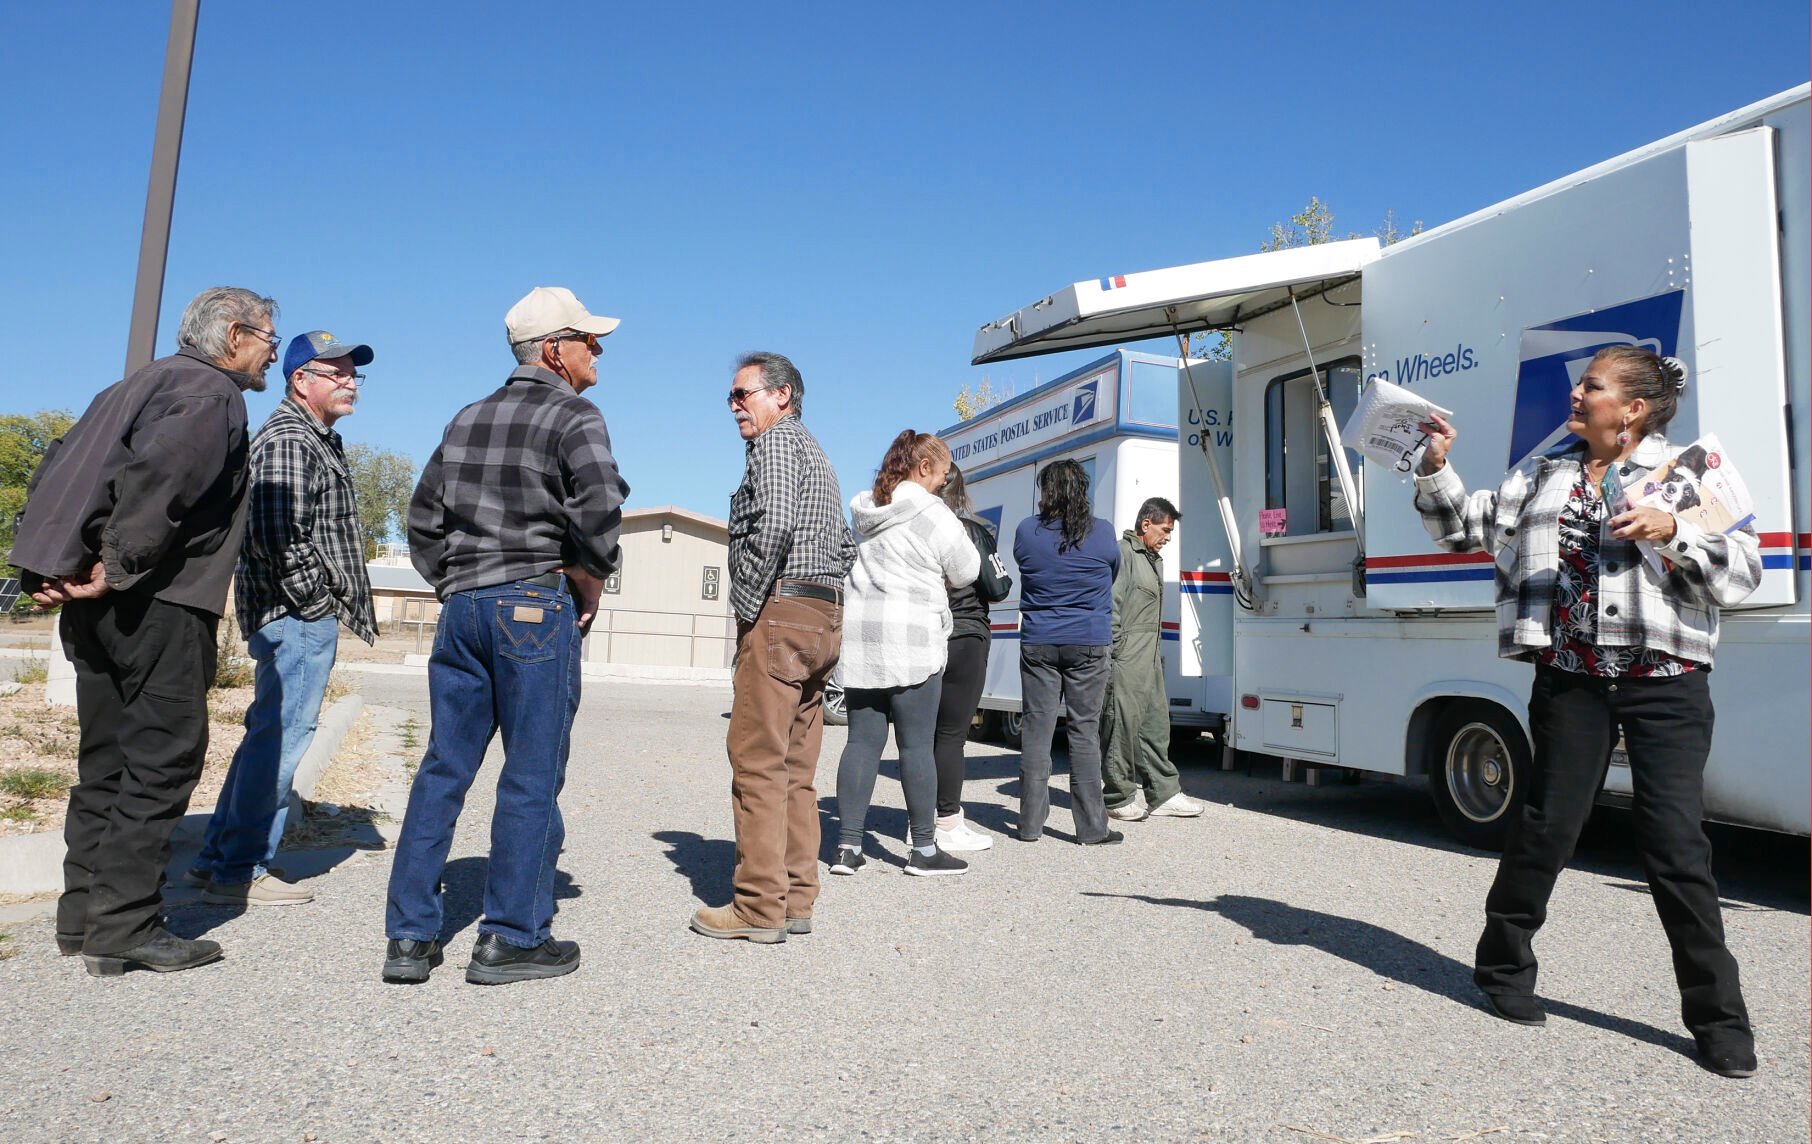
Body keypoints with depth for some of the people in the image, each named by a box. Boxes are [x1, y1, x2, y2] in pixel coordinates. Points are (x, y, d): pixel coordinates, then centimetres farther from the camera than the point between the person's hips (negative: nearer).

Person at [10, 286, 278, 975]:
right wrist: (119, 568, -20)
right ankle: (124, 929, -1)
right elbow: (159, 473, -25)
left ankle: (83, 915, 22)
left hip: (94, 603, 9)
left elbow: (57, 469, 19)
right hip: (159, 605, -9)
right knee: (164, 756, -4)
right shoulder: (213, 393, -7)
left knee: (106, 757, 14)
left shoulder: (144, 383, 22)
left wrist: (53, 566, 12)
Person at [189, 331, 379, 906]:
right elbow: (281, 536, -23)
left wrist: (330, 605, 18)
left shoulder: (316, 439, 21)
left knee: (270, 733, 16)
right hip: (298, 617, -11)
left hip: (301, 618, 11)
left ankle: (218, 856, 25)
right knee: (281, 735, -6)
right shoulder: (287, 440, -12)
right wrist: (317, 602, -16)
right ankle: (240, 870, 3)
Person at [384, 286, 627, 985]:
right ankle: (513, 939, 8)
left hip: (462, 607, 7)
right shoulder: (573, 417, -5)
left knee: (443, 767, 10)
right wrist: (591, 580, -9)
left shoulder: (469, 419, 17)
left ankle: (410, 936, 15)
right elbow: (599, 504, -23)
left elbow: (423, 518, 18)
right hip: (537, 606, -7)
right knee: (532, 776, 0)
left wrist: (451, 587, 20)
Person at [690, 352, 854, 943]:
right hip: (825, 615, 10)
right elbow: (845, 544, 26)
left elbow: (774, 524, -20)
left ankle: (759, 906, -5)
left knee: (758, 759, -8)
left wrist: (747, 606, -14)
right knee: (796, 766, 9)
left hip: (780, 612, -10)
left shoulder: (775, 441, -3)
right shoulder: (817, 454, 26)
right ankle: (795, 899, 13)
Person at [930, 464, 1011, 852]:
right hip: (963, 641, -4)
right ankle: (948, 824, 7)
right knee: (952, 733, 1)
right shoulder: (971, 531, -8)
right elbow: (996, 589, -7)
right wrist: (1005, 576, 13)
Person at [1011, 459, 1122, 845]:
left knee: (1036, 728, 7)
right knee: (1085, 730, 3)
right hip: (1089, 644, -1)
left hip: (1038, 644, 1)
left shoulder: (1026, 531, -4)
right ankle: (1091, 826, 7)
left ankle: (1030, 823, 12)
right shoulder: (1102, 533, -4)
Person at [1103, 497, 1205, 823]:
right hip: (1126, 658, -10)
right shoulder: (1123, 552, -7)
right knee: (1124, 723, -5)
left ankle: (1163, 793, 15)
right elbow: (1111, 604, -14)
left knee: (1156, 723, 9)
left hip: (1151, 659, 10)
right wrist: (1115, 648, -17)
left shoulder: (1154, 560, 23)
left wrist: (1158, 654, 19)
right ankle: (1121, 798, 3)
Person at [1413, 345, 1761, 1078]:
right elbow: (1468, 528, 13)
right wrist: (1437, 468, 1)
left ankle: (1718, 1017, 15)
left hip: (1666, 680, -2)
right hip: (1571, 679, 2)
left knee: (1676, 842, -1)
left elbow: (1743, 570, 0)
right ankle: (1504, 966, 25)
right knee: (1547, 827, 7)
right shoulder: (1543, 474, 13)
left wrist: (1673, 532, -16)